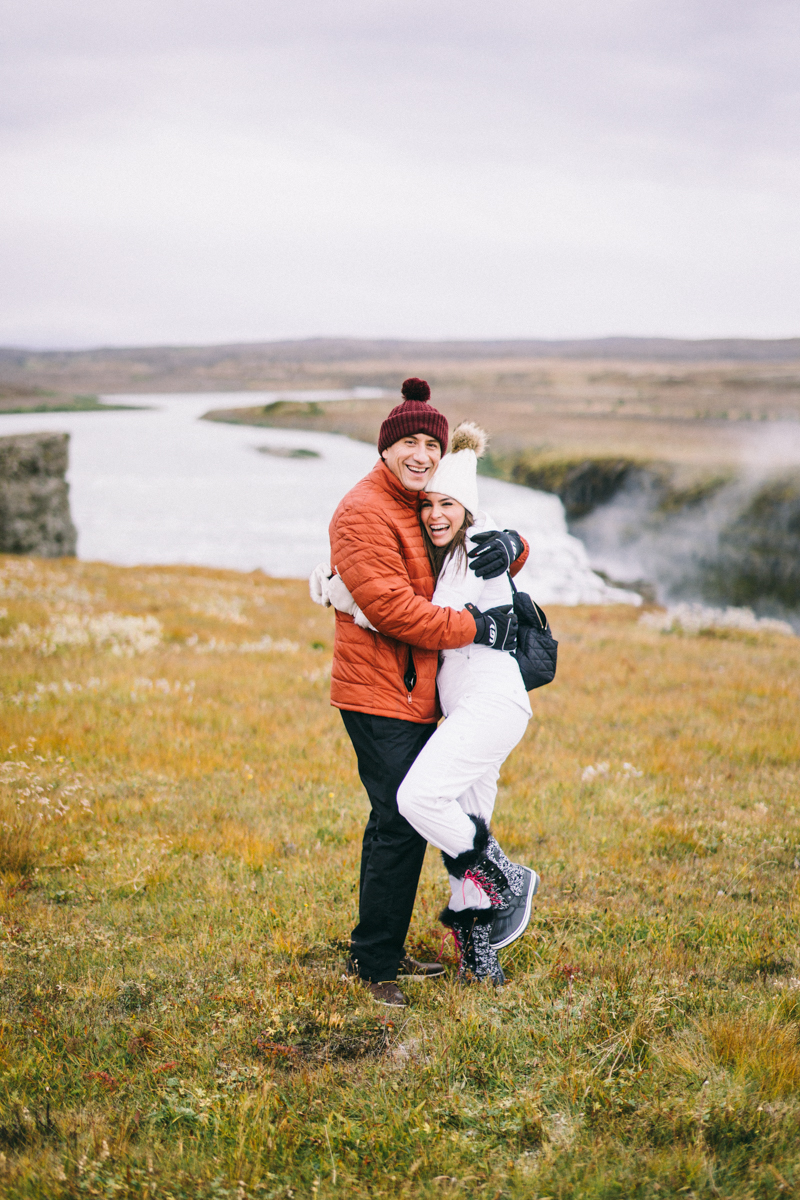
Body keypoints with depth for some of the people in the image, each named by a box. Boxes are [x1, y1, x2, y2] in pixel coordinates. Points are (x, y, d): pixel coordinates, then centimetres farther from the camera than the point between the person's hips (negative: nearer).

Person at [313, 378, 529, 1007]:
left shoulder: (424, 506, 15)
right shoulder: (365, 512, -14)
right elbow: (392, 608, -21)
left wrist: (510, 544, -5)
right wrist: (477, 627, -18)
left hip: (413, 694, 9)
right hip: (380, 695, -9)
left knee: (398, 822, 16)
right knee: (402, 825, -9)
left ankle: (384, 952, 28)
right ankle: (374, 965, 1)